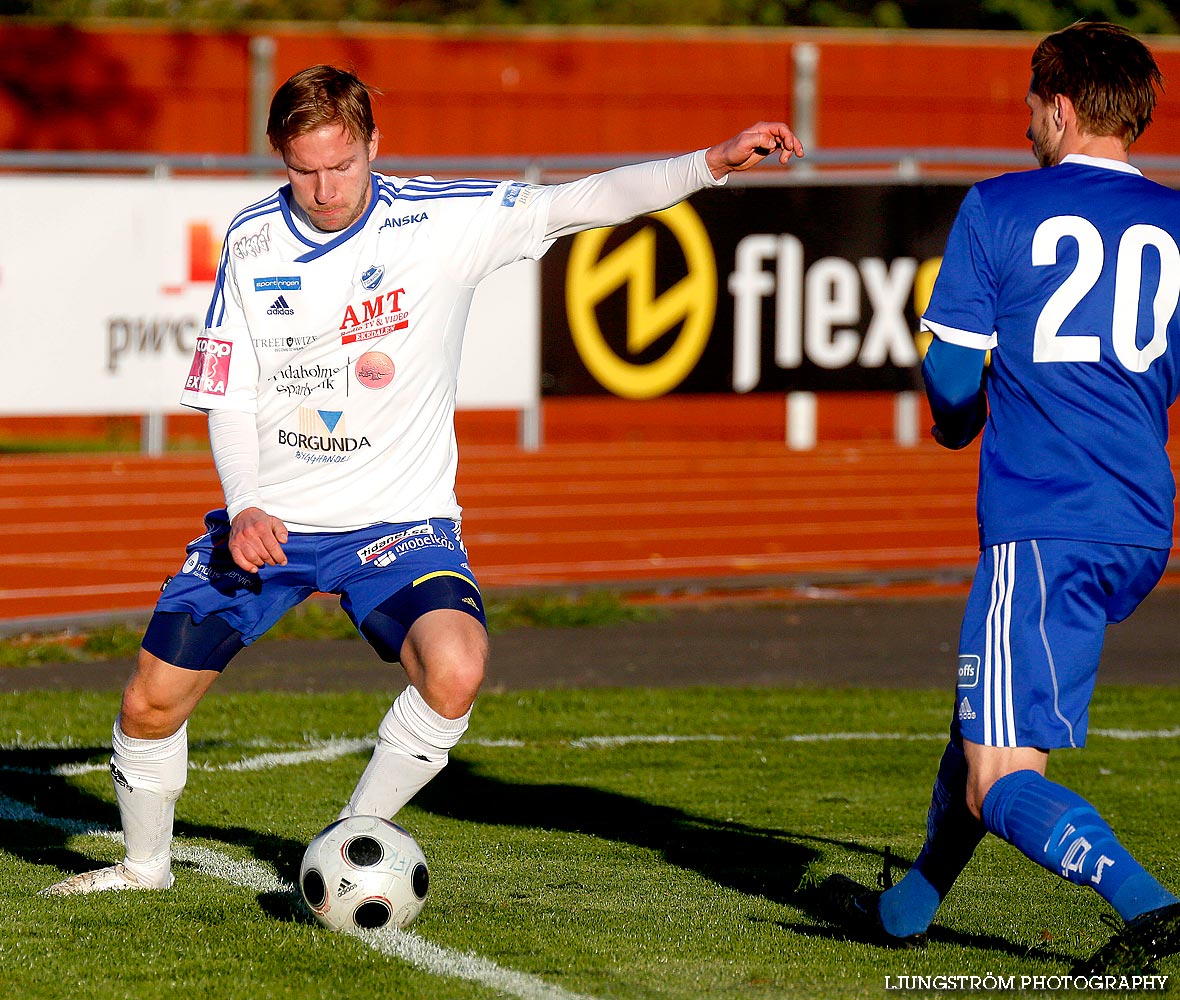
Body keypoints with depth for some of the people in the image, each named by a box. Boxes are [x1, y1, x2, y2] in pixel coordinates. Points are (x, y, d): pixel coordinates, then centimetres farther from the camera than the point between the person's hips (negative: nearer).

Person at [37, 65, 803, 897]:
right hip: (267, 521, 2)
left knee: (455, 669, -29)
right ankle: (146, 865, 29)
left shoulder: (442, 221, -11)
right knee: (153, 702, 0)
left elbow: (579, 203, -16)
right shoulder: (253, 241, -2)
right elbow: (229, 395, 2)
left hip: (395, 518, -2)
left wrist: (711, 165, -29)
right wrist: (245, 507, -14)